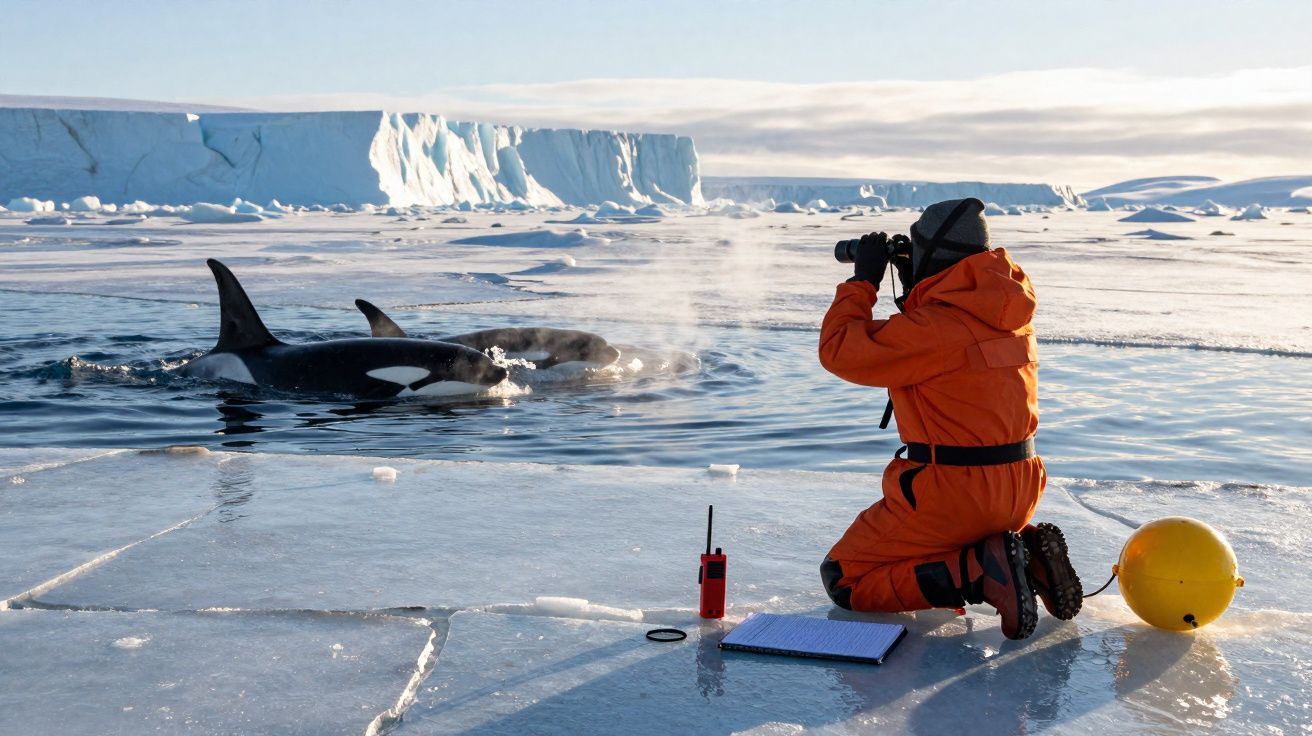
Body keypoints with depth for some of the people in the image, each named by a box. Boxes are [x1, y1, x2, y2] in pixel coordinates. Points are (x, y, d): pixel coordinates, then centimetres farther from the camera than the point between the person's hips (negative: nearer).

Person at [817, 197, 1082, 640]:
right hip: (1018, 491, 9)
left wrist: (864, 279, -3)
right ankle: (1026, 555, 8)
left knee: (843, 581, 3)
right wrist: (915, 290, 16)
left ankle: (979, 572, -13)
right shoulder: (1009, 310, 5)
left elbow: (839, 351, -14)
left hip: (956, 496, -8)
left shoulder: (934, 326, -21)